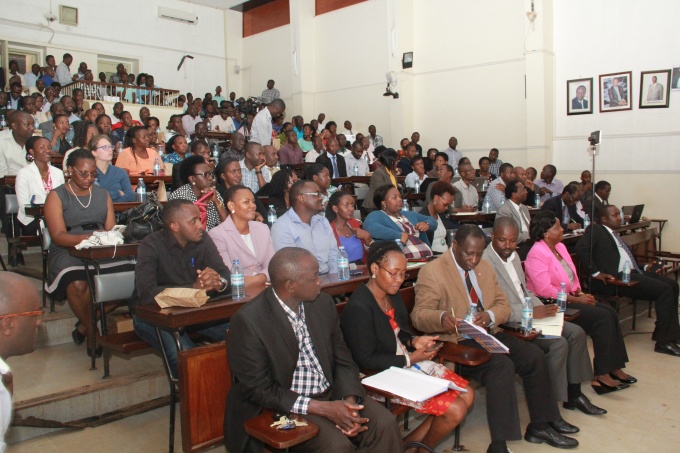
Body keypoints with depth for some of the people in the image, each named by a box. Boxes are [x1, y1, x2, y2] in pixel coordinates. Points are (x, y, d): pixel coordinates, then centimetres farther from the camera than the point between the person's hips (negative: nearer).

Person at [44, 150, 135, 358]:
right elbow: (58, 236, -8)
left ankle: (84, 325, -7)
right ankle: (92, 331, -6)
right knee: (78, 284, -37)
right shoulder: (57, 196, 6)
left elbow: (111, 229, 10)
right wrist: (87, 238, -26)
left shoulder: (103, 195, 19)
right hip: (67, 253, -3)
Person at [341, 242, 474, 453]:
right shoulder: (359, 307, -23)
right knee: (455, 410, -12)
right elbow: (365, 360, -20)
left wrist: (413, 341, -4)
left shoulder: (392, 294, 3)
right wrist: (409, 360, -17)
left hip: (408, 361, 9)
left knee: (467, 395, 6)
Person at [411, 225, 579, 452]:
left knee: (535, 356, -6)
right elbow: (419, 315, -17)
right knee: (502, 365, -29)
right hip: (456, 342, -8)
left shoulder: (484, 267, 12)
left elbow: (503, 305, 11)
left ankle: (540, 425, 10)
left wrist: (490, 316, -14)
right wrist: (441, 318, -40)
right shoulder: (432, 272, -12)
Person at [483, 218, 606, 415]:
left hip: (529, 315, 9)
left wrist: (542, 308, 1)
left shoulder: (514, 256, 12)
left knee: (576, 333, 1)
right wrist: (532, 312, -25)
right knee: (558, 343, -21)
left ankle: (573, 394, 15)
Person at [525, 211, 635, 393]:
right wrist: (576, 299, -18)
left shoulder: (560, 246, 12)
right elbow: (545, 290, -23)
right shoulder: (537, 254, -17)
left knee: (610, 312, -6)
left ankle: (614, 367, 2)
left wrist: (580, 293, 0)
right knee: (602, 317, -18)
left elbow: (572, 275, 20)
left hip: (569, 298, 9)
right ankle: (601, 375, -10)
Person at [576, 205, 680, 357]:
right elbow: (581, 247, -20)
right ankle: (664, 341, -11)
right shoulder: (595, 230, -2)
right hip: (615, 278, -9)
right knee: (664, 289, -17)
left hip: (631, 273, 10)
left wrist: (644, 267, 9)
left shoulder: (614, 235, 27)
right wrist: (595, 273, -21)